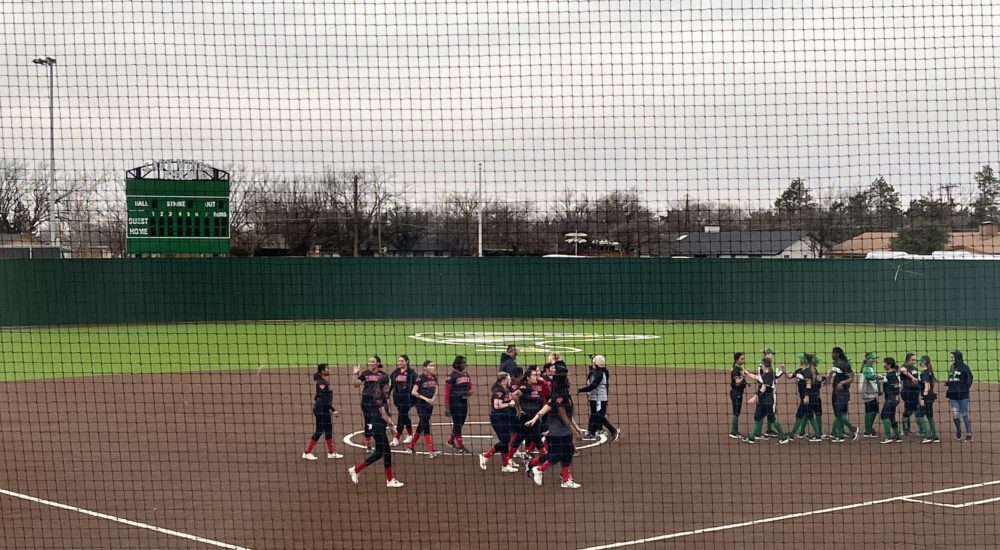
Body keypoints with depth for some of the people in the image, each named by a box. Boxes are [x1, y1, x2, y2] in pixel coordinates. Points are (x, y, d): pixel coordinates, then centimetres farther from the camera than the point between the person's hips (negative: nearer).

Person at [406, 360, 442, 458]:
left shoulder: (434, 377, 6)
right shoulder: (421, 377, -11)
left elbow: (436, 391, 13)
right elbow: (413, 392, -12)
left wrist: (433, 399, -7)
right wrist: (425, 398, -18)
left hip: (430, 405, 7)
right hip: (421, 405, -7)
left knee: (421, 426, 12)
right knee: (425, 426, -10)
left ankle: (410, 447, 25)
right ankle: (431, 451, -15)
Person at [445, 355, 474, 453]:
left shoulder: (466, 375, 8)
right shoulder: (452, 376, -13)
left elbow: (471, 386, 17)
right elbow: (447, 392, -12)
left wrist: (471, 391, -9)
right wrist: (447, 407, -13)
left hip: (464, 402, 7)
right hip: (455, 403, -7)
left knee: (461, 423, 15)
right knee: (457, 423, -2)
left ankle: (451, 440, 35)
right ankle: (460, 446, 3)